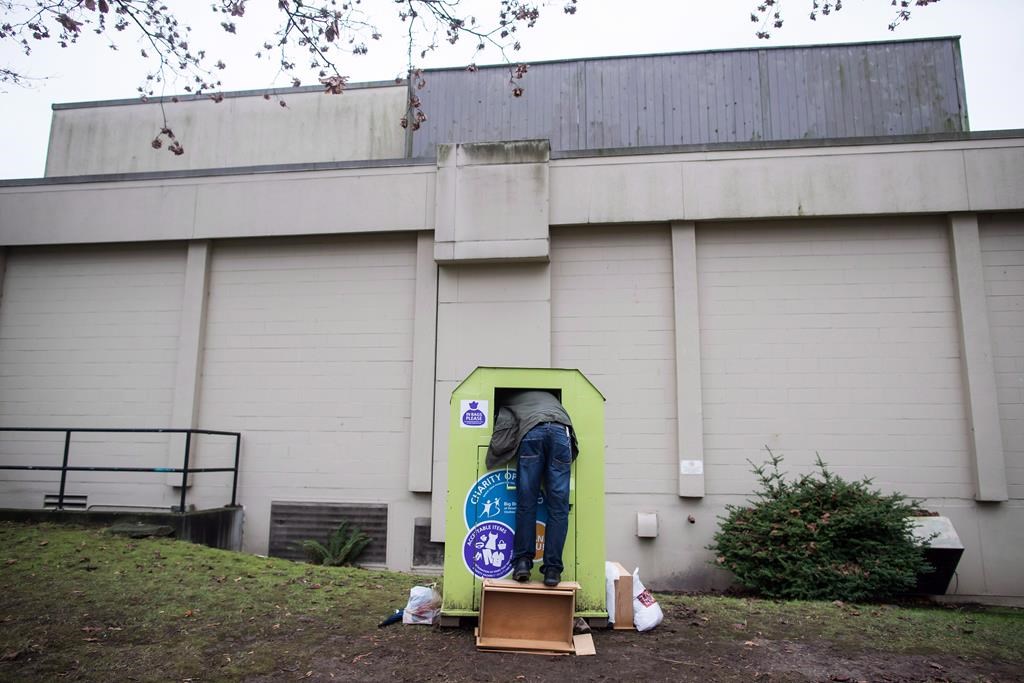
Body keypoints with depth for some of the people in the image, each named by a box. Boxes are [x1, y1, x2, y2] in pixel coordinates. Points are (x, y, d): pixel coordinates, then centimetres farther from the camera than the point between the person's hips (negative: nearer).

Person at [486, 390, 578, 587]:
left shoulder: (509, 403, 33)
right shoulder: (550, 397, 44)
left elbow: (500, 443, 14)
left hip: (532, 432, -2)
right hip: (561, 432, 2)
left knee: (526, 503, 6)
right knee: (558, 507, 1)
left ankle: (522, 562, 2)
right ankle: (552, 569, -2)